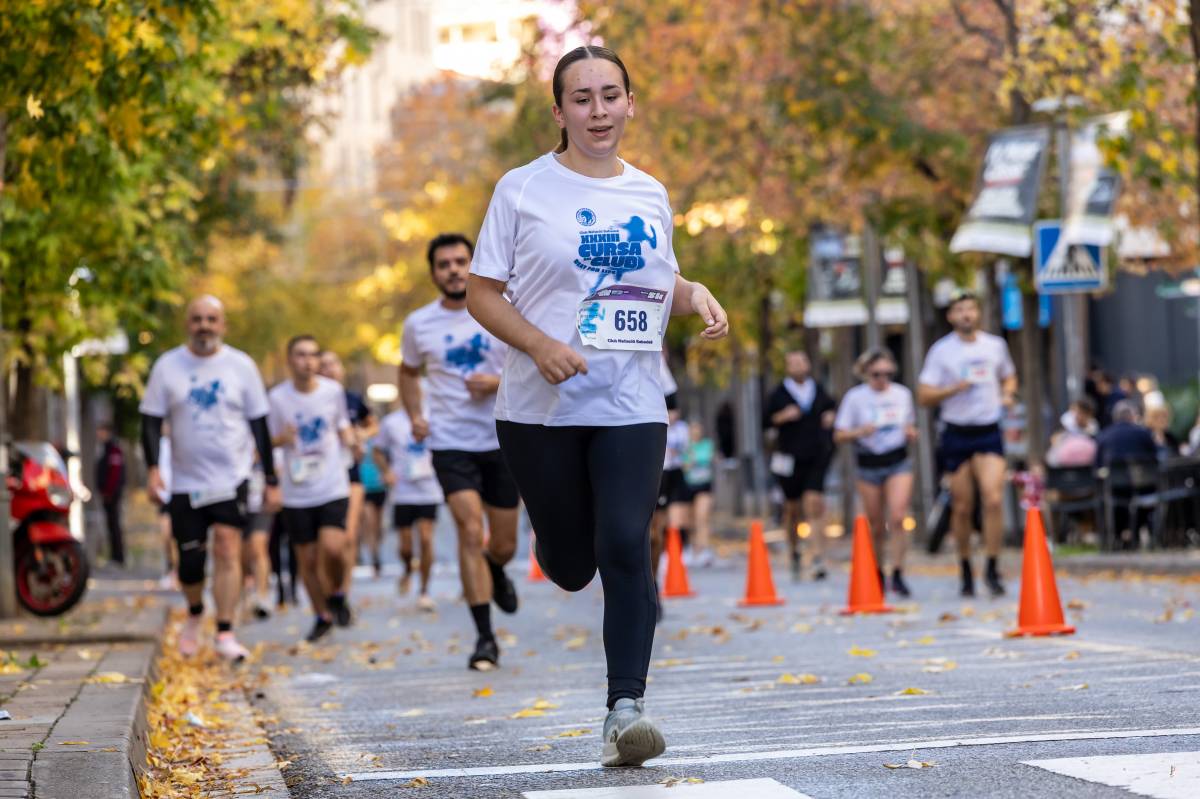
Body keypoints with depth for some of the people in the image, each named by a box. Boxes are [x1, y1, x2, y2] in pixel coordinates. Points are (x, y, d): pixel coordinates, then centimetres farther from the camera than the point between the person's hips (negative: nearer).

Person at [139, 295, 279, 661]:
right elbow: (152, 420, 3)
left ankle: (225, 634, -12)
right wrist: (152, 467, -12)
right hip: (185, 481, 1)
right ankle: (194, 615, 33)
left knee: (228, 549, -15)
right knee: (190, 562, 4)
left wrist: (271, 480, 5)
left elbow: (259, 424, 6)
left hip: (232, 478, -1)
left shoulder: (241, 366, 2)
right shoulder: (168, 366, 2)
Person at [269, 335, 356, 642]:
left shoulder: (334, 390, 0)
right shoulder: (278, 397, -4)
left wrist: (350, 438, -6)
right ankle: (322, 616, 26)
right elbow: (267, 440, 5)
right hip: (297, 494, 1)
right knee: (308, 560, 5)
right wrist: (282, 439, -17)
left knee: (332, 548, -20)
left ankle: (337, 594, 11)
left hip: (333, 487, 0)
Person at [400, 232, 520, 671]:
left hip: (502, 441, 1)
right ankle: (485, 638, -12)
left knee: (504, 544, 9)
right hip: (450, 443, 0)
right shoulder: (418, 324, 2)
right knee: (470, 532, -16)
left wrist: (500, 383, -17)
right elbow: (409, 372, 20)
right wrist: (415, 415, 4)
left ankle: (496, 573, 48)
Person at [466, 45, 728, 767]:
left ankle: (626, 708, -8)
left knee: (626, 547, -13)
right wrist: (541, 346, -18)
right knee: (571, 565, 5)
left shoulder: (650, 195, 10)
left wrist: (696, 295, 1)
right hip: (542, 410, -2)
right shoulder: (523, 190, -1)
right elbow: (482, 293, -1)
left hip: (632, 408, 2)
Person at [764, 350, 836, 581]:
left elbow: (832, 406, 26)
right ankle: (794, 553, 31)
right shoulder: (779, 393, 2)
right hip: (790, 457, 0)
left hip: (817, 458, 0)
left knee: (815, 505, -14)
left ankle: (817, 559, -19)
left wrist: (831, 415, 5)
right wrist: (782, 416, -16)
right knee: (792, 508, 8)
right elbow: (766, 420, 1)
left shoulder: (818, 389, 9)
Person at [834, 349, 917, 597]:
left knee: (898, 518, -17)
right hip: (869, 465, -1)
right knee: (877, 527, 6)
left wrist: (911, 433, -4)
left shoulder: (902, 394, 6)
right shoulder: (855, 397, -3)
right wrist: (860, 432, -22)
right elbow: (839, 435, -3)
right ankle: (878, 575, 26)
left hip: (899, 463, 1)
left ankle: (898, 574, -12)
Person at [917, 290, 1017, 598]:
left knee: (993, 498, -16)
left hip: (989, 432, 1)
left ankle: (993, 569, -10)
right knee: (962, 506, 4)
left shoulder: (995, 346, 7)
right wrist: (956, 388, -18)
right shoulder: (941, 351, -2)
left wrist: (1007, 394, 3)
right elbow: (924, 396, -4)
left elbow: (1009, 376, 25)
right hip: (957, 434, -1)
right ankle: (966, 570, 20)